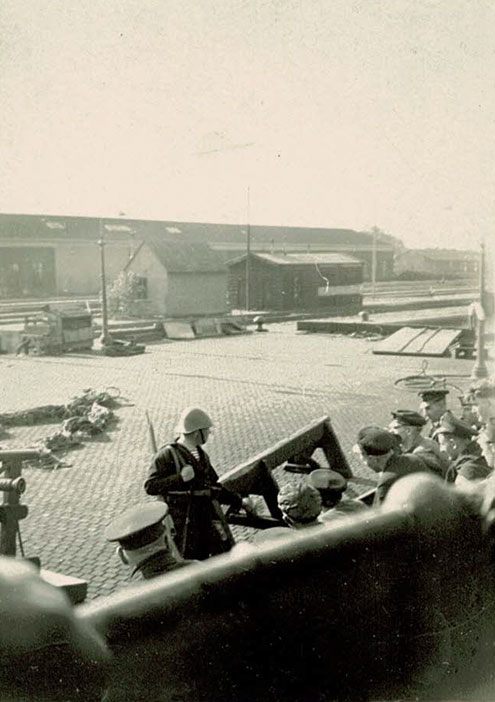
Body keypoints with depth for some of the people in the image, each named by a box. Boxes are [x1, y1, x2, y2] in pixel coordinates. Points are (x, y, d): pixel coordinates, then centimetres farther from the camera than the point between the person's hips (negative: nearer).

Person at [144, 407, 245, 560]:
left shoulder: (201, 455, 15)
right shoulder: (168, 454, -10)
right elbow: (150, 486, -16)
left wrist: (238, 501, 22)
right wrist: (180, 478, -25)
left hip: (210, 515, 7)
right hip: (184, 520, -6)